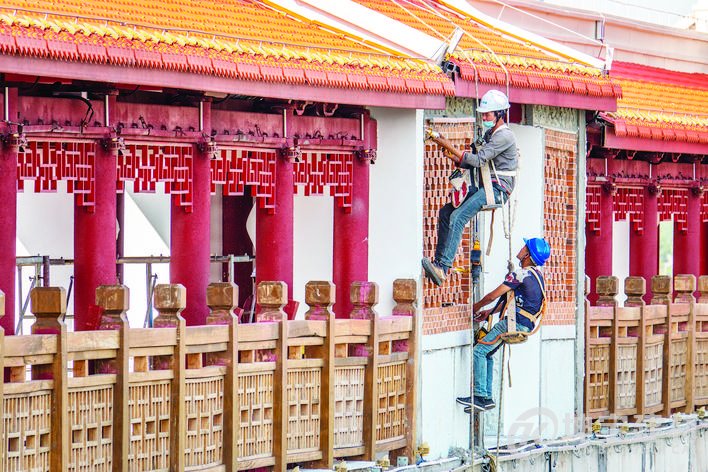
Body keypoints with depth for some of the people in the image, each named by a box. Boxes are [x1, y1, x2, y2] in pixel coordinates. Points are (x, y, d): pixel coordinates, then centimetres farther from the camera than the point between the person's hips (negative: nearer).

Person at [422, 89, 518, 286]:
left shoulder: (504, 136, -12)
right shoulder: (490, 134, 20)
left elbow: (478, 160, -21)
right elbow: (473, 164, 20)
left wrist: (450, 147, -18)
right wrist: (454, 157, 1)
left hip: (498, 188, -10)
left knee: (457, 217, -24)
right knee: (446, 212, 1)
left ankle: (443, 267, -30)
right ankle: (438, 261, -1)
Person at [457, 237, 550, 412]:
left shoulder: (521, 274, -16)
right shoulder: (537, 274, 14)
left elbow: (493, 296, -10)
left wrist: (477, 306, 9)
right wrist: (490, 312, 20)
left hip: (516, 323, -10)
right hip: (526, 324, 10)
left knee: (479, 351, -9)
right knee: (486, 353, 17)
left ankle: (480, 396, -13)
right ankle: (487, 397, 15)